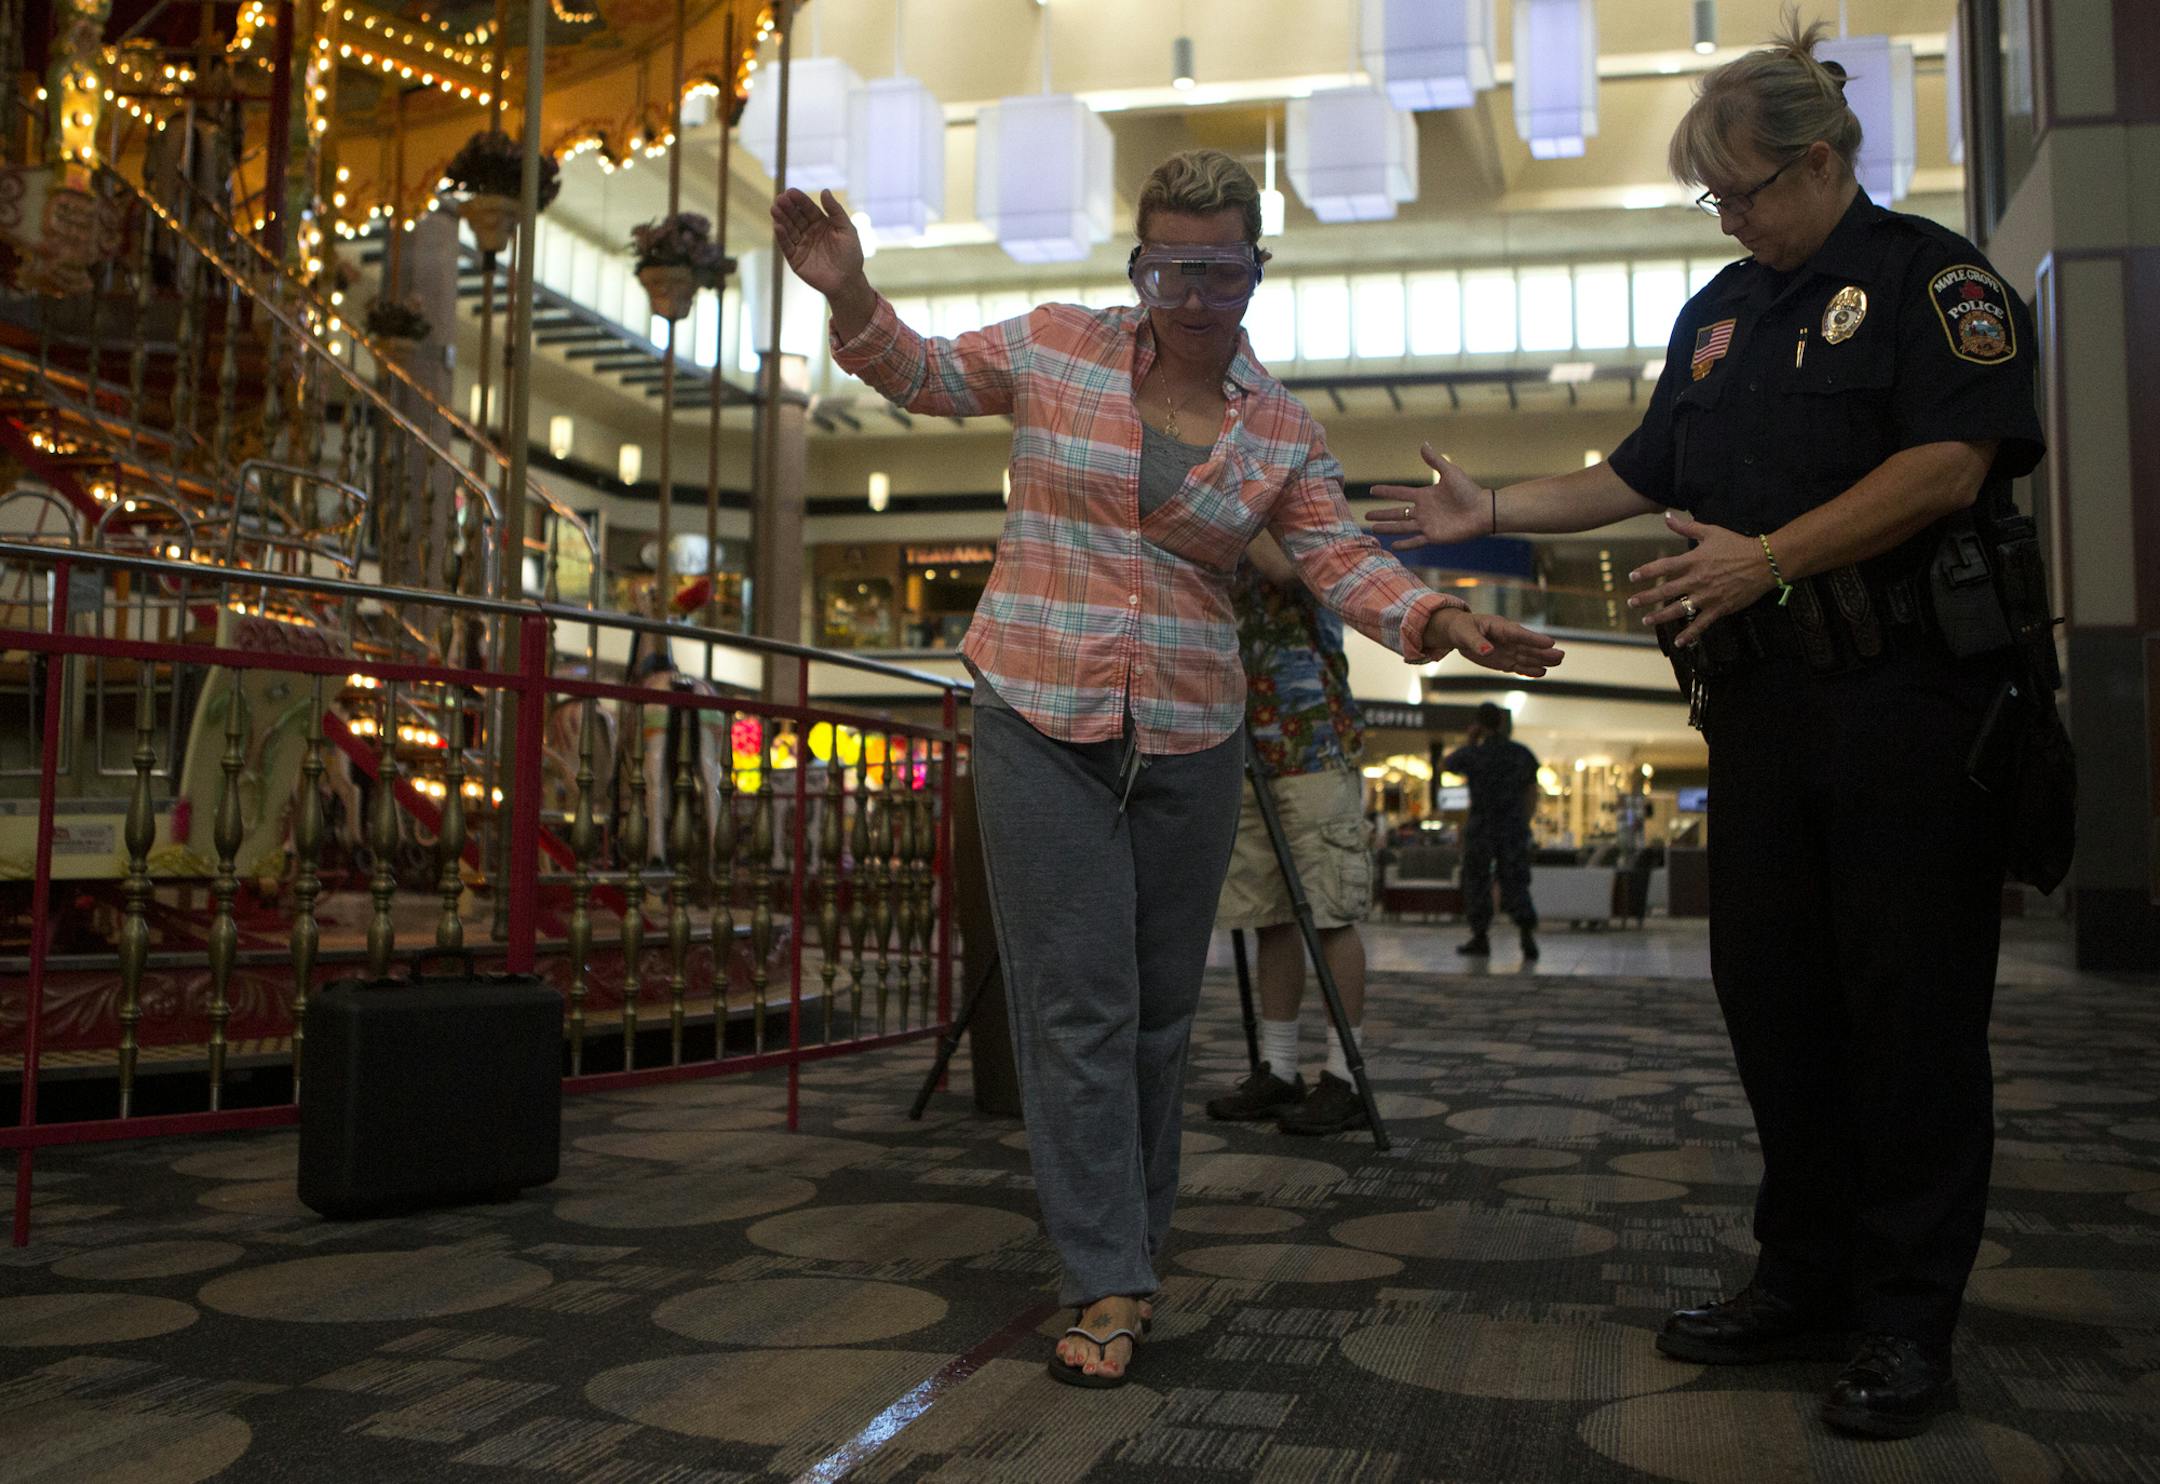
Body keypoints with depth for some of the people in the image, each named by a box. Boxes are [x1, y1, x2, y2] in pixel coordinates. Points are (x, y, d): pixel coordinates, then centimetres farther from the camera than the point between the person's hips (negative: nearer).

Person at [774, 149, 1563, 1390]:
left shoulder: (1281, 428, 5)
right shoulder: (1057, 347, 1)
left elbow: (1344, 561, 1)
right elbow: (927, 375, 12)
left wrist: (1444, 620, -17)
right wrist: (853, 298, -7)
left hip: (1189, 743, 3)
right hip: (1041, 726, -2)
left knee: (1162, 1005, 11)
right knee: (1078, 1005, -4)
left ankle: (1136, 1244, 28)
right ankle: (1110, 1287, 4)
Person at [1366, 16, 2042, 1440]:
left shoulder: (1932, 276, -1)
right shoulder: (1719, 312, 20)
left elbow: (1949, 463, -15)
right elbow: (1639, 476, 23)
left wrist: (1765, 559, -18)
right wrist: (1490, 509, 14)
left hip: (1903, 692, -7)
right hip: (1763, 696, 7)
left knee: (1910, 1002, -3)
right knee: (1770, 987, 8)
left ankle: (1908, 1320, 8)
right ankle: (1807, 1278, 20)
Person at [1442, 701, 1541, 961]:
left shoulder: (1473, 753, -8)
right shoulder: (1522, 754, 3)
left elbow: (1445, 764, 12)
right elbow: (1532, 795, 8)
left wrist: (1470, 741, 11)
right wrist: (1522, 825, 16)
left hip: (1481, 827, -3)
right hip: (1514, 828, 3)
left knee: (1476, 883, 10)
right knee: (1515, 884, 6)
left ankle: (1480, 938, 14)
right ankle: (1528, 934, -10)